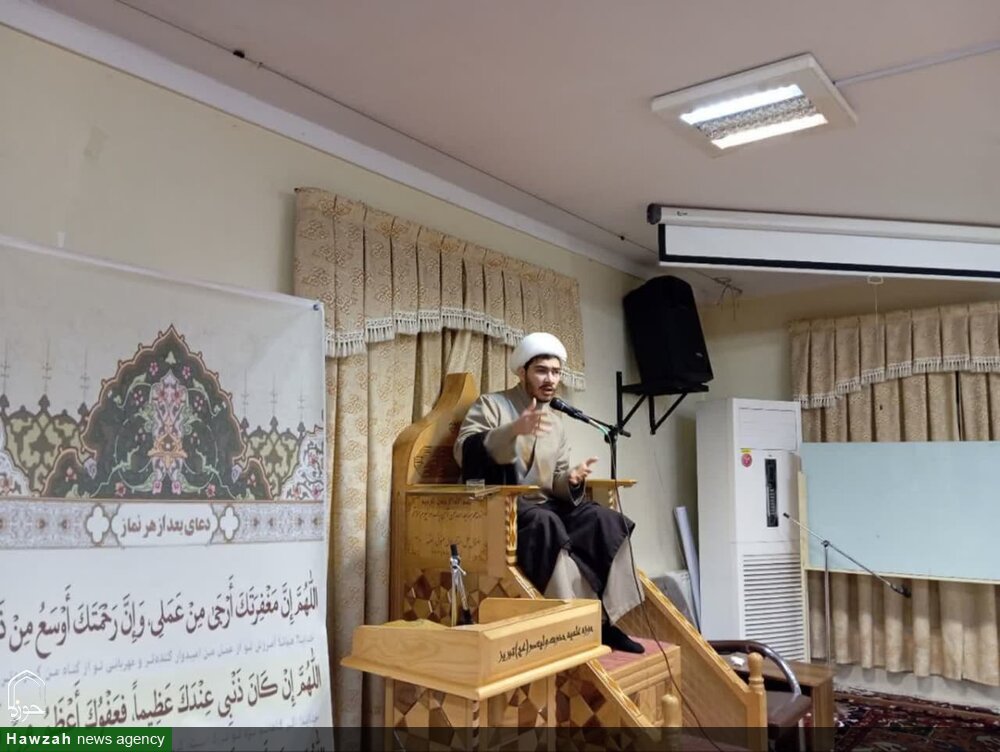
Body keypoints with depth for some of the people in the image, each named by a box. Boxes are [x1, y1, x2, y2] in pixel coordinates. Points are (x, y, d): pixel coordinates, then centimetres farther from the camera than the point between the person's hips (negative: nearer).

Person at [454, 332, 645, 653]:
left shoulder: (556, 422, 17)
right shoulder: (490, 405, 0)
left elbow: (556, 484, 16)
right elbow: (464, 453, -17)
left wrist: (571, 479, -9)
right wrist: (514, 430, -30)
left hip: (543, 505, 6)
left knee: (603, 520, -18)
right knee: (546, 524, -36)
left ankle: (603, 617, -15)